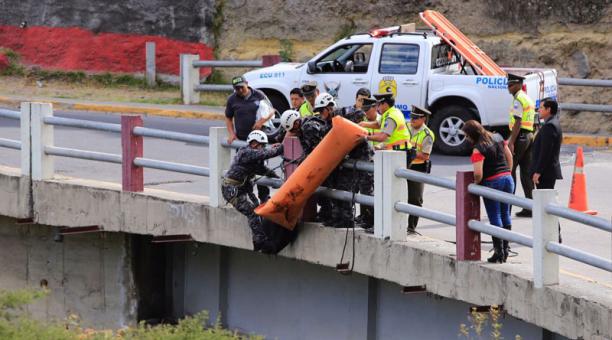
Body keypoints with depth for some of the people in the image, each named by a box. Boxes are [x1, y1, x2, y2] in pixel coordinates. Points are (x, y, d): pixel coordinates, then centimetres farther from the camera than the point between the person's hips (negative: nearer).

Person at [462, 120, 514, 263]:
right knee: (505, 215, 15)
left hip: (492, 183, -7)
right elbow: (509, 156, 14)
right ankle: (505, 248, 20)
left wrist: (476, 183, -4)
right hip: (507, 179, 7)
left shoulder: (478, 149, -18)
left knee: (495, 218, 1)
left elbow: (478, 173, -23)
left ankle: (498, 252, 4)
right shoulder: (498, 138, 5)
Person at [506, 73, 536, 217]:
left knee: (509, 169, -5)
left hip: (520, 136, -9)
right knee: (527, 172, 8)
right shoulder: (528, 99, 19)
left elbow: (517, 123, -19)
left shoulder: (518, 100, -11)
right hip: (530, 135, 9)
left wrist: (511, 142, -21)